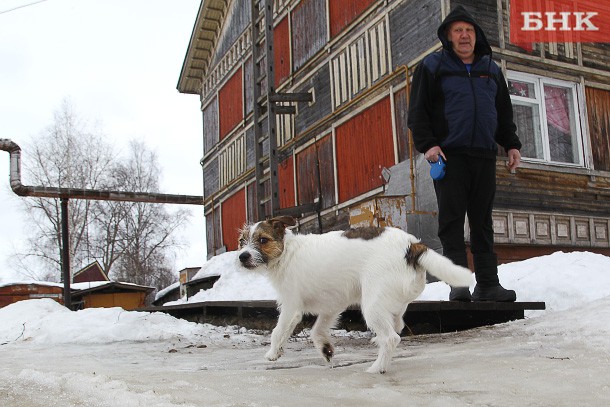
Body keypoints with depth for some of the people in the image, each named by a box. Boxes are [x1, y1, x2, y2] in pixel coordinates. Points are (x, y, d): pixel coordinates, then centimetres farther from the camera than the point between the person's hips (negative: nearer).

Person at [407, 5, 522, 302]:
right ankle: (458, 283, -7)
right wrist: (427, 144, -12)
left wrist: (511, 144, 14)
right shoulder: (432, 66, 8)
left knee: (483, 222, 5)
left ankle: (487, 283, 8)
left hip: (485, 156, 4)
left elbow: (504, 113, 25)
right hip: (449, 155, -4)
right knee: (452, 219, -7)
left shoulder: (491, 69, 21)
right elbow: (418, 110, 0)